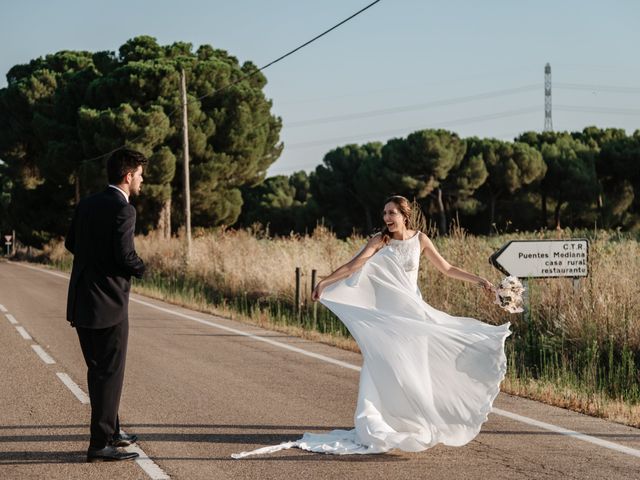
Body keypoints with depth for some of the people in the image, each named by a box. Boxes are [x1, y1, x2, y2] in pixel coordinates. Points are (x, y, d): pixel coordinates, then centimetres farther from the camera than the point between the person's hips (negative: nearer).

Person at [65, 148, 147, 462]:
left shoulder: (87, 204, 10)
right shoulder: (123, 210, -15)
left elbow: (71, 244, 16)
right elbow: (125, 255, -22)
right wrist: (141, 269, -2)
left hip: (80, 303, 9)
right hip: (108, 304, -9)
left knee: (98, 371, 19)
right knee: (110, 373, -1)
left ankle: (109, 432, 31)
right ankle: (100, 445, 2)